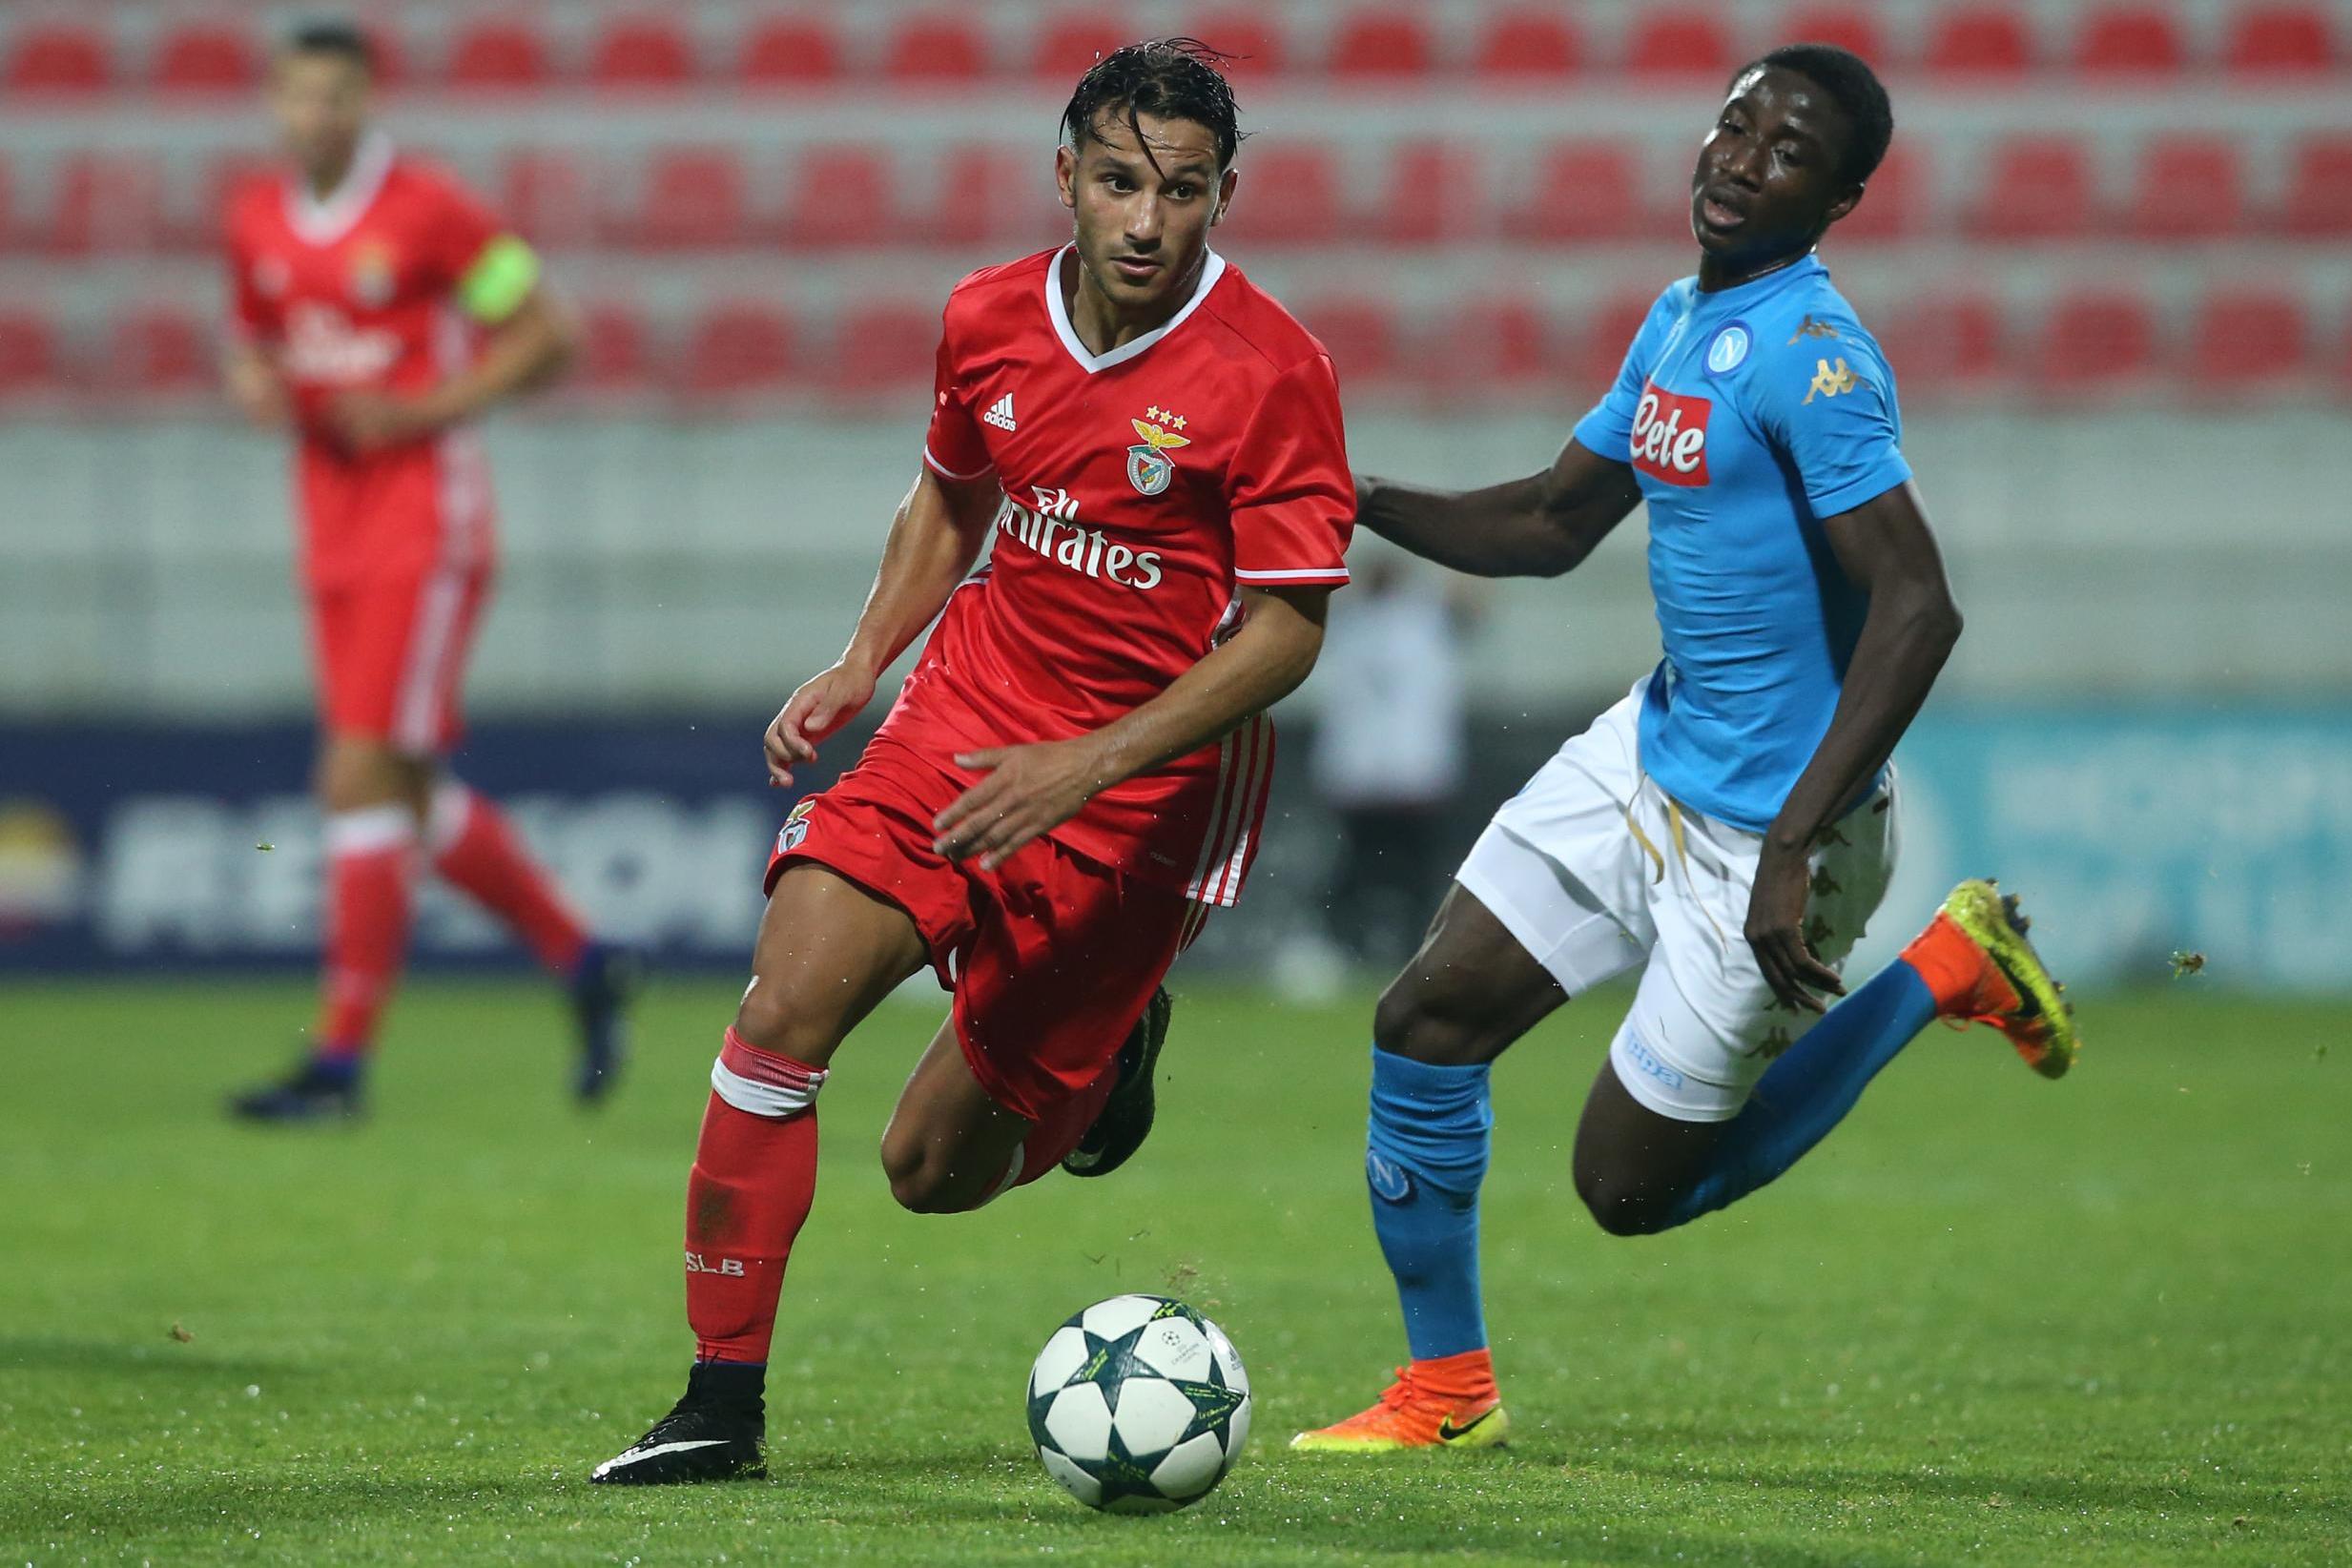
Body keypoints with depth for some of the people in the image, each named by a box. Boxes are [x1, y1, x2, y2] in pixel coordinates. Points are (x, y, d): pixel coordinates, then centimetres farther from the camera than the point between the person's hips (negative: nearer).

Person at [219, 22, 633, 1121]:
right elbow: (249, 332, 23)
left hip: (424, 524, -7)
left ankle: (343, 1052, -9)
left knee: (362, 776, -12)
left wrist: (421, 410, -16)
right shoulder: (257, 220, 8)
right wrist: (250, 380, -1)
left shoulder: (428, 213, -11)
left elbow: (544, 338, -8)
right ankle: (582, 964, 27)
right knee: (413, 796, 9)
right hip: (331, 527, 7)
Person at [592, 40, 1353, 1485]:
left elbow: (1288, 630, -15)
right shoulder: (990, 320, 0)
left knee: (937, 1170, 1)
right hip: (969, 717, 4)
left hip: (1148, 785, -4)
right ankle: (724, 1401, -7)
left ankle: (1112, 1045, 35)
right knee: (785, 1010, -18)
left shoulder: (1273, 372, -15)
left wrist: (1090, 765, -22)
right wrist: (864, 662, 7)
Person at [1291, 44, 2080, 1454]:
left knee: (1630, 1187, 1)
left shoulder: (1809, 356, -23)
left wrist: (1792, 849, -34)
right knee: (1428, 1023, 4)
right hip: (1652, 756, 8)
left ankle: (1944, 976, 13)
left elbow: (1918, 609, -30)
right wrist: (1364, 502, 3)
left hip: (1763, 830, -8)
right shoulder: (1680, 323, 6)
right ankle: (1447, 1391, 20)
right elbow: (1551, 525, 19)